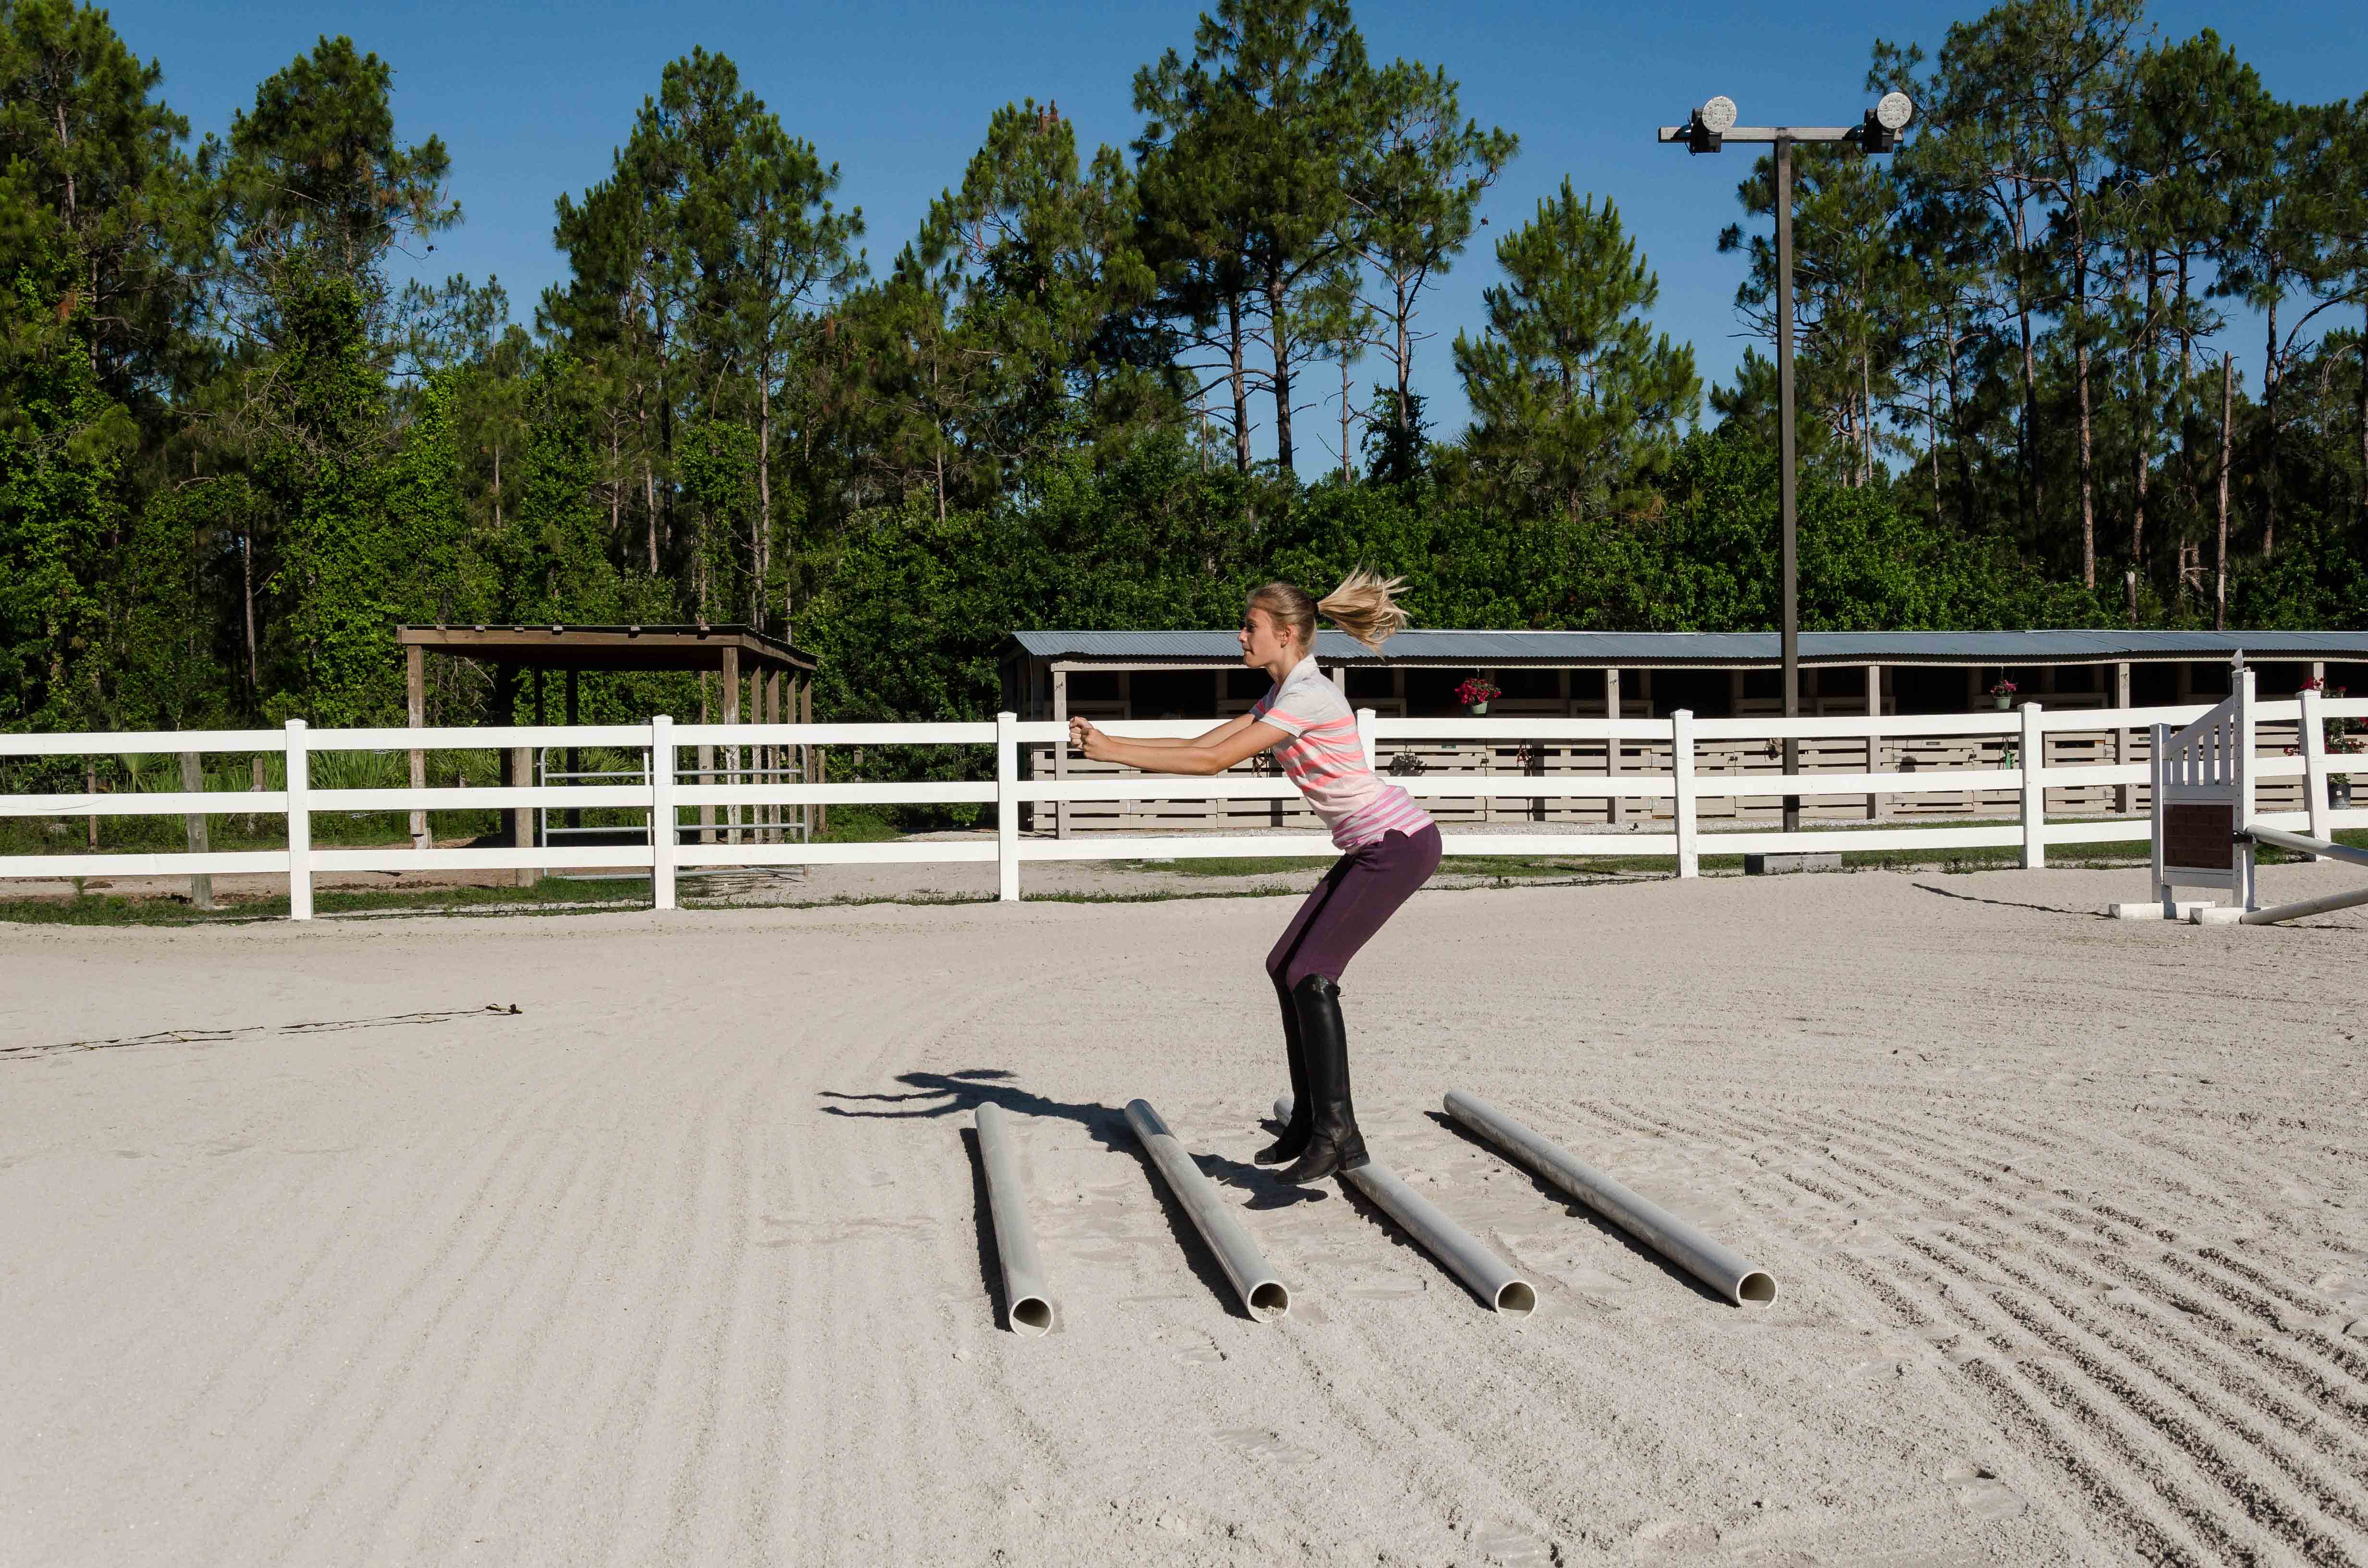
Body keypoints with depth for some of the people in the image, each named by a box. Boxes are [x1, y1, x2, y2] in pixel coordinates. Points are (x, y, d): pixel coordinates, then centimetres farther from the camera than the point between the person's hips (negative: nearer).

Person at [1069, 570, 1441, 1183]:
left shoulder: (1308, 696, -20)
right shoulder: (1281, 696, 12)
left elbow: (1216, 762, -23)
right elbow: (1203, 744, 10)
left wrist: (1114, 751, -21)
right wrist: (1113, 745, 0)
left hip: (1401, 844, -10)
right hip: (1370, 847, 10)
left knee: (1310, 974, -15)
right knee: (1286, 967, 9)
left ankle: (1336, 1132, -12)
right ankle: (1309, 1120, 16)